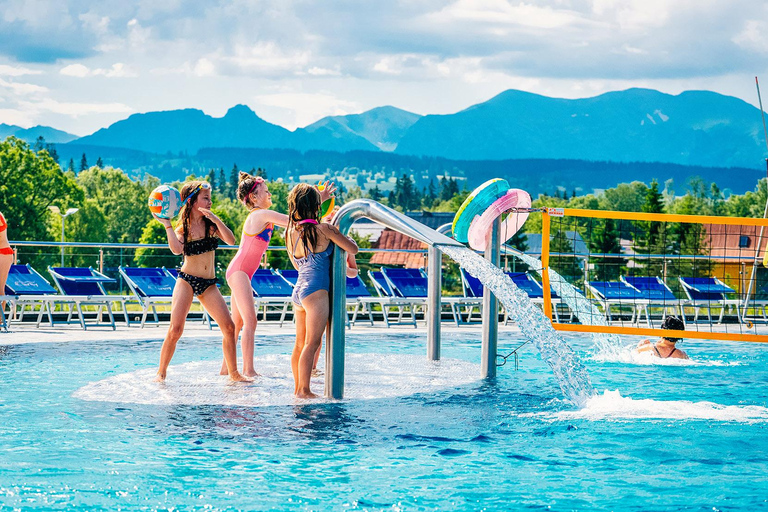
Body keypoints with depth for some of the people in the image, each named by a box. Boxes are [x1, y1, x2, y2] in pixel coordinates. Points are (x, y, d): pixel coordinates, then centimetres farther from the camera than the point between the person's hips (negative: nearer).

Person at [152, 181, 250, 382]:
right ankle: (161, 372, 0)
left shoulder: (211, 224, 6)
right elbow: (177, 249, -23)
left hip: (209, 284, 3)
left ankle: (234, 373, 8)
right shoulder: (182, 228, -2)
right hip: (187, 280, -3)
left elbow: (231, 240, -9)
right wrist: (166, 224, -19)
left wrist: (215, 219, -15)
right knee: (176, 329, -15)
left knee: (229, 327, -5)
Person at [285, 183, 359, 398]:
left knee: (300, 344, 12)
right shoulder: (323, 229, -9)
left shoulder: (290, 232, 10)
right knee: (312, 343, -6)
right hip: (316, 291, -7)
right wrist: (341, 235, 18)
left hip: (298, 290, 7)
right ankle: (304, 390, -8)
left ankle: (298, 389, 17)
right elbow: (353, 249, -2)